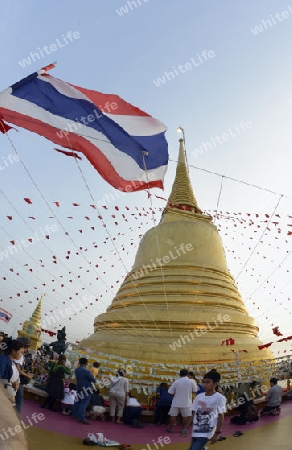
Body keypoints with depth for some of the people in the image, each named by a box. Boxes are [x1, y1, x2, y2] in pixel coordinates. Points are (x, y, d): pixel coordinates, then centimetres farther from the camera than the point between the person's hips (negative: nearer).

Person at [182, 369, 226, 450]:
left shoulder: (219, 398, -10)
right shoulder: (199, 396, 4)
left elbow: (221, 417, -5)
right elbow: (194, 414, 10)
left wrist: (217, 433, -7)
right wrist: (186, 428, 8)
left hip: (206, 432, -6)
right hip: (195, 431, 6)